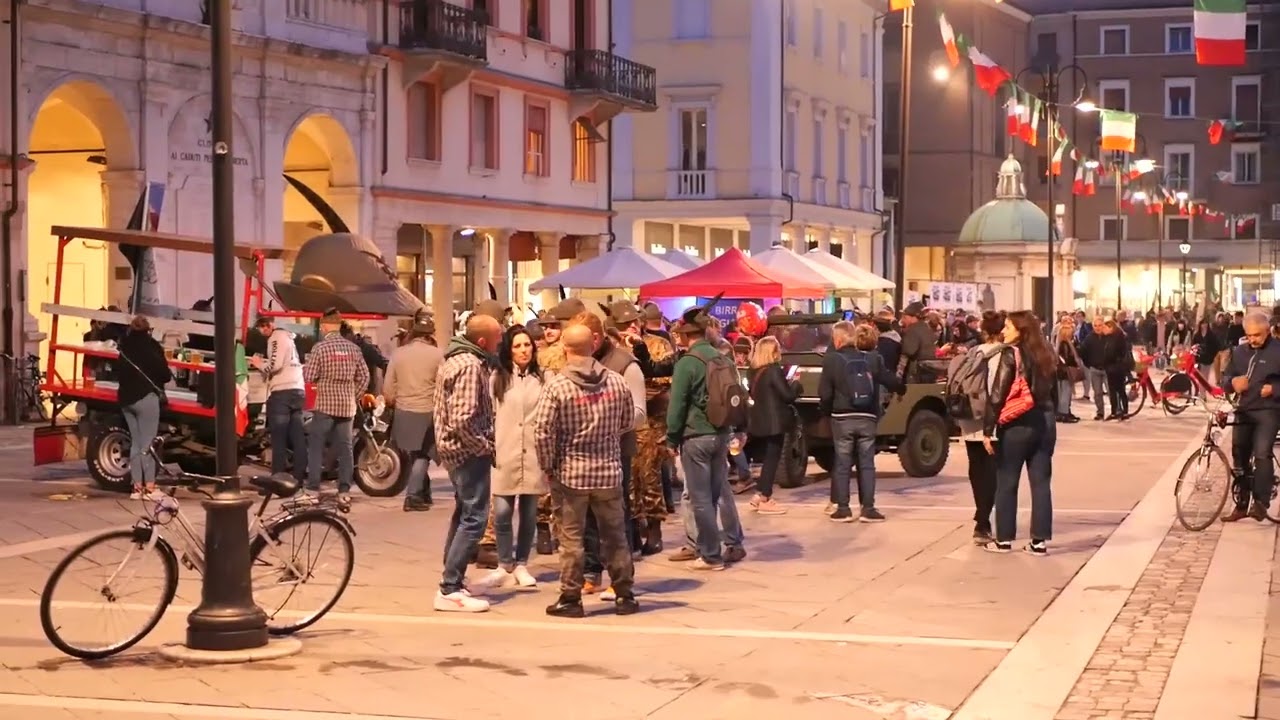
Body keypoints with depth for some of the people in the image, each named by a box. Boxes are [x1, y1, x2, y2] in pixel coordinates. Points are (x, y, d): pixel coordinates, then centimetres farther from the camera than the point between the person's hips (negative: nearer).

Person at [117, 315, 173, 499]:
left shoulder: (125, 346, 9)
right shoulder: (151, 346, -8)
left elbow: (118, 373, 14)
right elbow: (164, 373, -8)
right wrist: (167, 377, 13)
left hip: (126, 399, 6)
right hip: (146, 397, -6)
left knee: (135, 443, 10)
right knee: (147, 443, -6)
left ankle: (137, 486, 7)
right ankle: (149, 486, -10)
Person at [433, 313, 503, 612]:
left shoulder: (454, 358, 12)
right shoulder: (471, 366, -20)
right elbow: (463, 420, -27)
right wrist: (486, 447, -15)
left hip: (453, 449, 11)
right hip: (469, 451, -11)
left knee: (463, 514, 19)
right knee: (474, 518, -8)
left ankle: (452, 581, 25)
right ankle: (450, 590, -10)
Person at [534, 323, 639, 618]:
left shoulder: (557, 386, -12)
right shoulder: (616, 381, -1)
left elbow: (542, 431, -14)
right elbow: (628, 423, 10)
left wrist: (548, 466, -1)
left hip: (570, 472, -3)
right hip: (609, 470, 3)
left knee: (571, 536, 5)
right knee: (615, 535, 13)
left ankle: (570, 598, 9)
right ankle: (624, 595, 19)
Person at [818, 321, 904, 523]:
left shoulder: (831, 360, -8)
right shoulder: (873, 359, 0)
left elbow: (825, 393, -8)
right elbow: (892, 381, 3)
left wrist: (824, 412, 11)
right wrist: (902, 387, 26)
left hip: (842, 418, -2)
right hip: (867, 418, 2)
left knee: (842, 464, 5)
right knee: (866, 463, 7)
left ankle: (843, 509, 5)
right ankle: (868, 509, 5)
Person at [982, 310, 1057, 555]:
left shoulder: (1011, 354, -11)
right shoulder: (1046, 355, 9)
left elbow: (998, 395, -14)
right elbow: (1053, 393, 14)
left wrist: (988, 429, -11)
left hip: (1017, 424, -6)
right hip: (1044, 423, 6)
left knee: (1006, 483, 4)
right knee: (1041, 482, 6)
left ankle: (1004, 539, 8)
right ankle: (1040, 540, 6)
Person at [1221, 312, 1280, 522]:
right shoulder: (1239, 352, 11)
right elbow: (1225, 378, 14)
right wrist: (1232, 382, -8)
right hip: (1244, 410, 6)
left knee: (1262, 454, -21)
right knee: (1240, 457, 9)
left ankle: (1261, 503, -18)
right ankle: (1241, 505, 19)